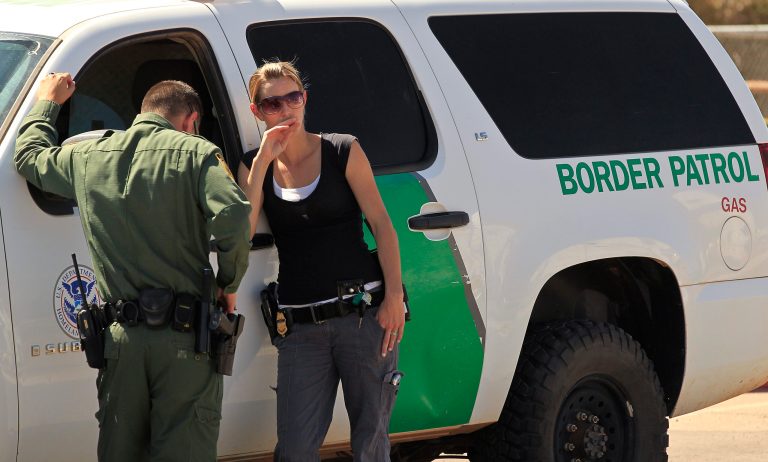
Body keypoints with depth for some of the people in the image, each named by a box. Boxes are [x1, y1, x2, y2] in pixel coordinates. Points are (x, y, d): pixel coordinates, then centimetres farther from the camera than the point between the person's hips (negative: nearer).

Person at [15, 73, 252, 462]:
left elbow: (29, 156, 30)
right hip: (184, 341, -4)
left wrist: (47, 103, 46)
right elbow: (233, 216, -19)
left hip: (121, 338, 4)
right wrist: (228, 285, -4)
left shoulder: (88, 157, 11)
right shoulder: (196, 153, -3)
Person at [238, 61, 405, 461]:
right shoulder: (254, 166, 9)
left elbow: (381, 224, -1)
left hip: (362, 313, -2)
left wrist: (394, 297, -11)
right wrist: (263, 160, -8)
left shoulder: (343, 151, 2)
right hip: (300, 324, 2)